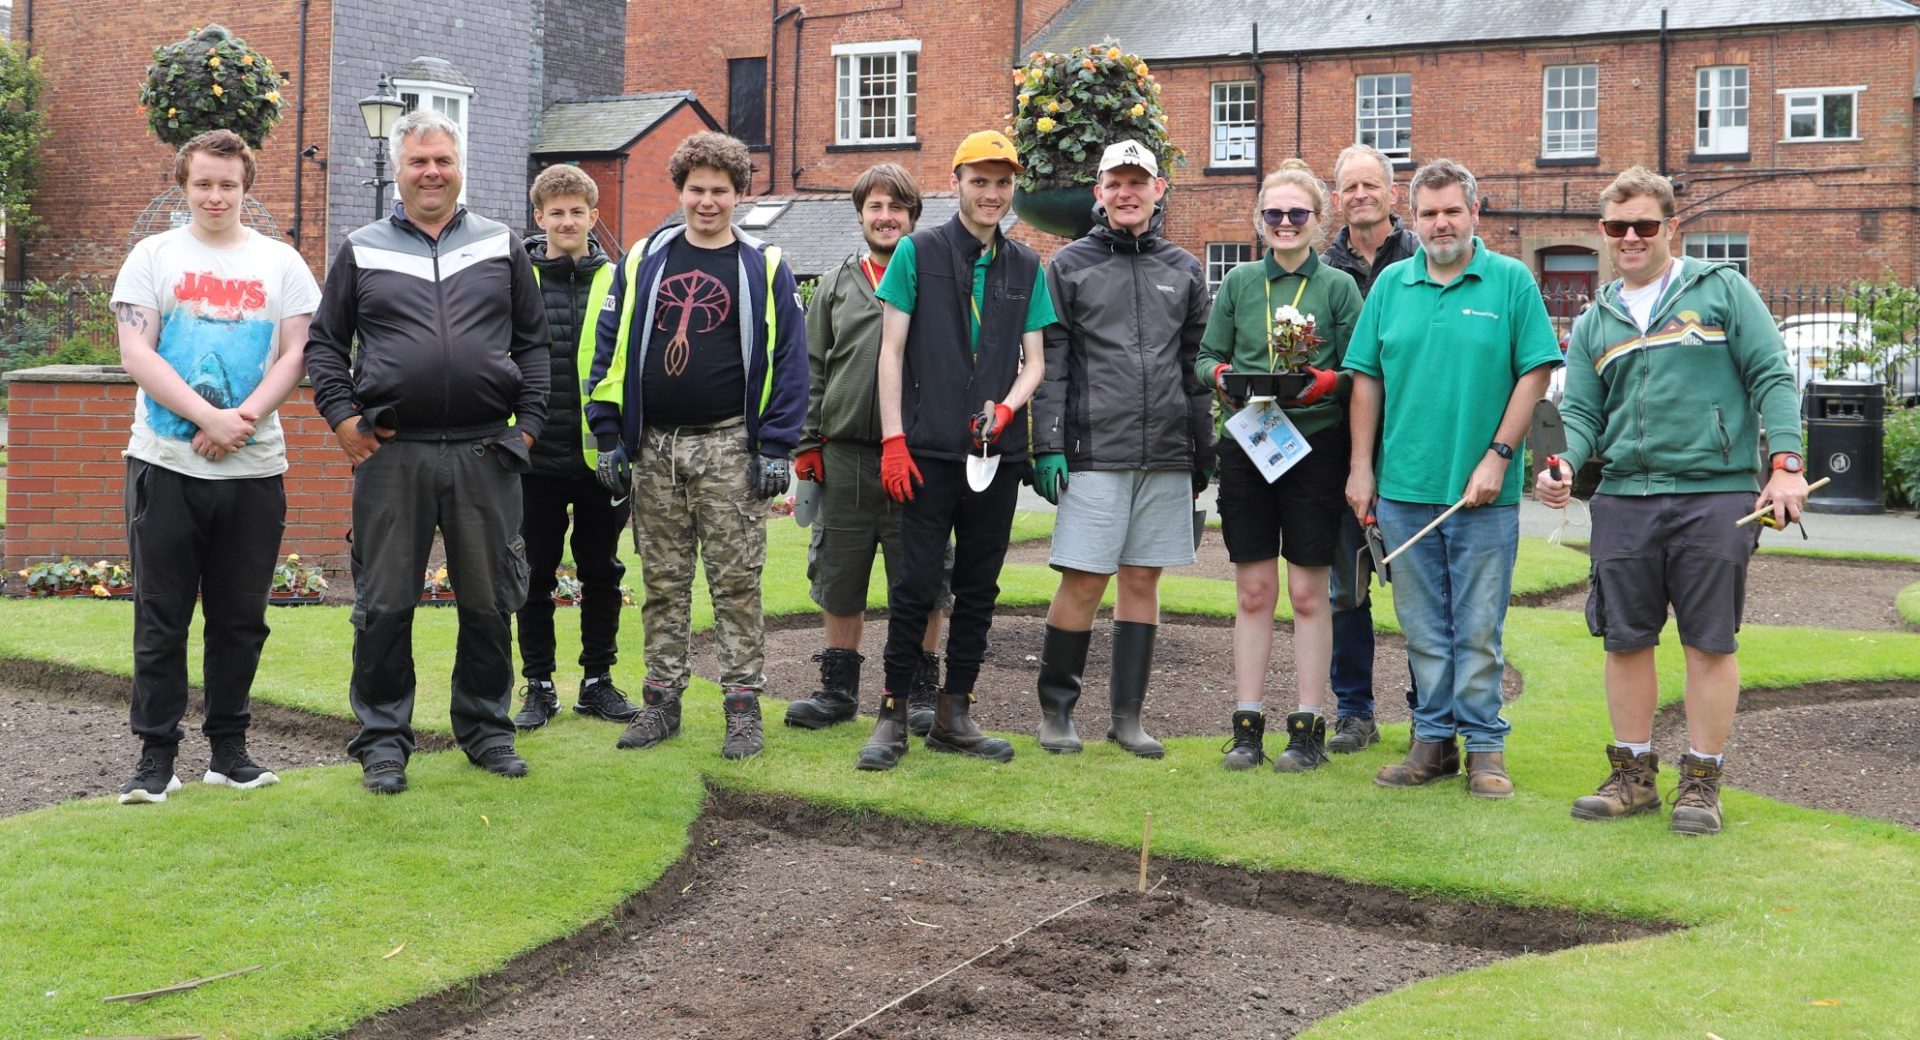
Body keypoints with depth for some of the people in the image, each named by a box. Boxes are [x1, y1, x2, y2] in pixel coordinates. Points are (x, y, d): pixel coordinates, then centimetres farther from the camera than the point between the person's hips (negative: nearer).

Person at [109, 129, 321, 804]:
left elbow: (296, 354, 1)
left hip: (254, 469, 1)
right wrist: (209, 417, -16)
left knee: (241, 618, 7)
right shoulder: (153, 256, 5)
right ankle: (155, 756, 9)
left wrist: (242, 419, -14)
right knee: (161, 618, 2)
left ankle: (229, 749, 17)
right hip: (165, 464, -1)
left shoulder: (281, 262, 8)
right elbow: (136, 354, -4)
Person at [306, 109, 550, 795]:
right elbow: (324, 343, 11)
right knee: (384, 605, 3)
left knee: (489, 602, 7)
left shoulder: (502, 247, 12)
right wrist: (342, 417, -1)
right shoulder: (362, 251, 10)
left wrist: (528, 422, 3)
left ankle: (486, 728, 22)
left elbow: (533, 342, 12)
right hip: (392, 455, -1)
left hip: (485, 455, 1)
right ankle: (382, 739, 14)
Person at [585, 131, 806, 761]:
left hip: (729, 448, -2)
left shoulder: (764, 268, 3)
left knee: (736, 583, -1)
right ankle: (662, 699, 16)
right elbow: (610, 351, 10)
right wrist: (608, 438, 4)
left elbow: (788, 362, 0)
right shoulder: (644, 261, 9)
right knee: (663, 584, 8)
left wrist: (776, 449, -6)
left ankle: (743, 705, 6)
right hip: (652, 448, 3)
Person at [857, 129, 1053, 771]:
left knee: (978, 588, 7)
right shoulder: (917, 253, 2)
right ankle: (893, 716, 4)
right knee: (916, 583, -5)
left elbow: (1034, 360, 13)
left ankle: (954, 715, 16)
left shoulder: (1027, 268, 12)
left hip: (998, 452, 4)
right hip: (929, 449, -4)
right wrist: (893, 441, -8)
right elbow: (891, 351, -1)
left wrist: (1007, 406, -9)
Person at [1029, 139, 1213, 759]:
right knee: (1084, 582, -5)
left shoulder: (1184, 270, 14)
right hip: (1094, 452, -3)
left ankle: (1126, 715, 15)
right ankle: (1056, 709, 10)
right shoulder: (1069, 266, 5)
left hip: (1166, 455, 3)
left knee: (1142, 580, 7)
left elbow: (1197, 368, 16)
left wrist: (1204, 453, 13)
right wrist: (1048, 446, -8)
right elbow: (1049, 364, 0)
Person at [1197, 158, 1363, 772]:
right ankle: (1247, 726, 12)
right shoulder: (1239, 282, 8)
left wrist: (1325, 382, -18)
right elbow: (1206, 357, 10)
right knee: (1253, 590, 5)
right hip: (1246, 444, 2)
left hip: (1315, 444, -2)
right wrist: (1222, 376, -11)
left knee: (1308, 592, 3)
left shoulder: (1339, 286, 2)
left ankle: (1309, 728, 10)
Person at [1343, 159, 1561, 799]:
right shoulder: (1391, 285, 9)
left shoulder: (1511, 282, 0)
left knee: (1479, 629, 3)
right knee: (1423, 629, 10)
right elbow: (1367, 380, 10)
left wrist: (1498, 457, -11)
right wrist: (1361, 467, 5)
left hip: (1484, 493, -3)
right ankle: (1434, 739, 20)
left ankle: (1484, 746, 12)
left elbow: (1534, 374, -3)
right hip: (1403, 489, 3)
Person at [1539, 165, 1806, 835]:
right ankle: (1633, 776, 19)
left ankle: (1701, 782, 12)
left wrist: (1785, 464, -11)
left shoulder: (1722, 290, 4)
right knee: (1625, 639, 7)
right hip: (1624, 499, 4)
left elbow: (1772, 378, 0)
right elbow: (1581, 412, 12)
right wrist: (1563, 464, -9)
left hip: (1715, 495, -3)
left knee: (1709, 642, 2)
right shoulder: (1594, 323, 15)